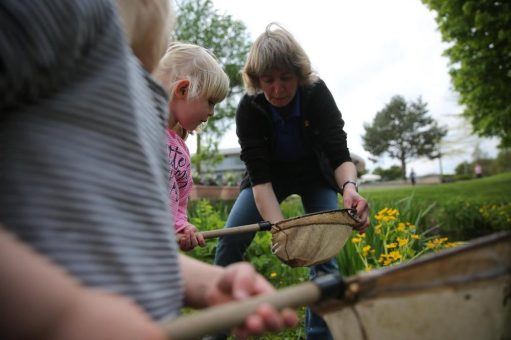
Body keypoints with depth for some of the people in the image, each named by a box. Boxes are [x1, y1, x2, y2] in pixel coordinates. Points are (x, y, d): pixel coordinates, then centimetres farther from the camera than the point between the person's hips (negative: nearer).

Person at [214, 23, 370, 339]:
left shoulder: (317, 93, -25)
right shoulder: (249, 108, -26)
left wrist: (349, 187, -52)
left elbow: (340, 155, -29)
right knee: (230, 240, -11)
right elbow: (260, 176, -30)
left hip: (315, 175, 0)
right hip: (271, 175, 0)